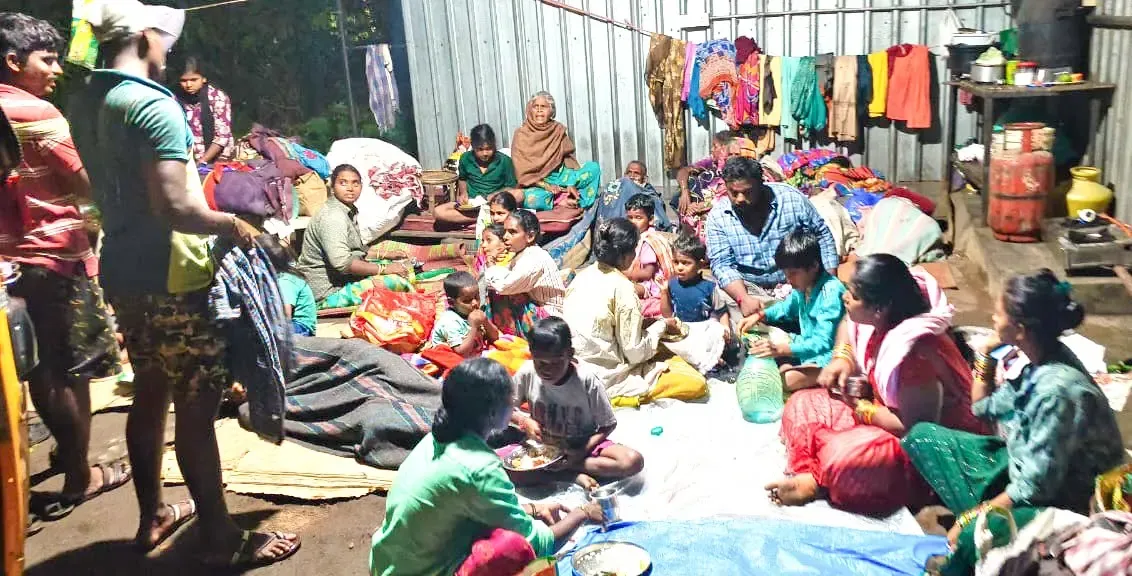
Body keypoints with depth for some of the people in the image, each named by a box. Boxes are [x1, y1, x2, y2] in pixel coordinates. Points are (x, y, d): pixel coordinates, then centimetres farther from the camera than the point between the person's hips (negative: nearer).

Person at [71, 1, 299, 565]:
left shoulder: (84, 103, 7)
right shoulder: (153, 104, -19)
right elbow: (175, 208, -26)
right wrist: (233, 224, -10)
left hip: (122, 271, 9)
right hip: (171, 279, -9)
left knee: (149, 393, 19)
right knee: (196, 408, -1)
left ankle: (152, 518, 33)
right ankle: (221, 541, 10)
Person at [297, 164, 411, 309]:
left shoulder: (349, 211, 12)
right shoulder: (332, 217, -20)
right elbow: (342, 262, -29)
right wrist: (383, 269, -22)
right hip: (328, 293, -11)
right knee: (397, 282, -23)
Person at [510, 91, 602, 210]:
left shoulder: (558, 130, 7)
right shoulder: (521, 134, -3)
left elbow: (569, 159, 6)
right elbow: (523, 172, -7)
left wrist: (571, 184, -13)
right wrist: (546, 186, -19)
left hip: (560, 177, 4)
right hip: (535, 184, -4)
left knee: (594, 167, -17)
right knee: (531, 198, -39)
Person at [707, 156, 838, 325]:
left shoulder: (792, 198, -7)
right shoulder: (718, 216, -6)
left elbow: (822, 235, 4)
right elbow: (722, 264, -10)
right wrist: (744, 299, -25)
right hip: (747, 288, 0)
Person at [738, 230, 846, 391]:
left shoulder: (831, 292, -27)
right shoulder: (805, 285, 0)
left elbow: (822, 343, -34)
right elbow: (788, 307, 23)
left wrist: (780, 349, -44)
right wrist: (759, 316, 5)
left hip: (827, 358, -10)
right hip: (808, 346, 10)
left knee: (785, 380, -28)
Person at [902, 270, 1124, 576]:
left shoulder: (1058, 391, -31)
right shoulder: (1030, 358, -6)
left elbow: (1035, 486, -27)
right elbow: (984, 410, 13)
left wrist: (970, 519, -18)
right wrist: (986, 353, -1)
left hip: (1062, 503, -9)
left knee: (977, 535, -38)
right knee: (922, 436, 4)